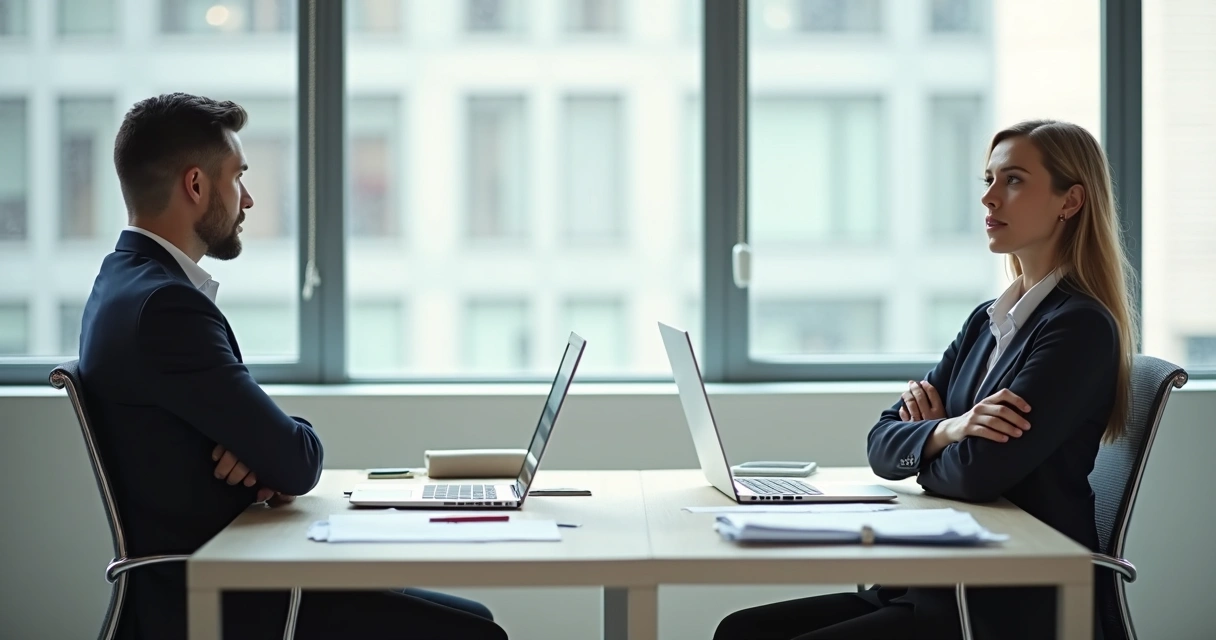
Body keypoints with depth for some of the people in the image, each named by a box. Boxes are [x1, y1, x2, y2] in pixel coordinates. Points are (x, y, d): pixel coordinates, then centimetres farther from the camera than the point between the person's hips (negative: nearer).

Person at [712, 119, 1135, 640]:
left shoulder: (1081, 328, -12)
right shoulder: (987, 320, 15)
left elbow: (979, 472, -22)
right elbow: (881, 445, 9)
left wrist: (922, 447, 0)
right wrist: (946, 431, -13)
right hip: (947, 589, 8)